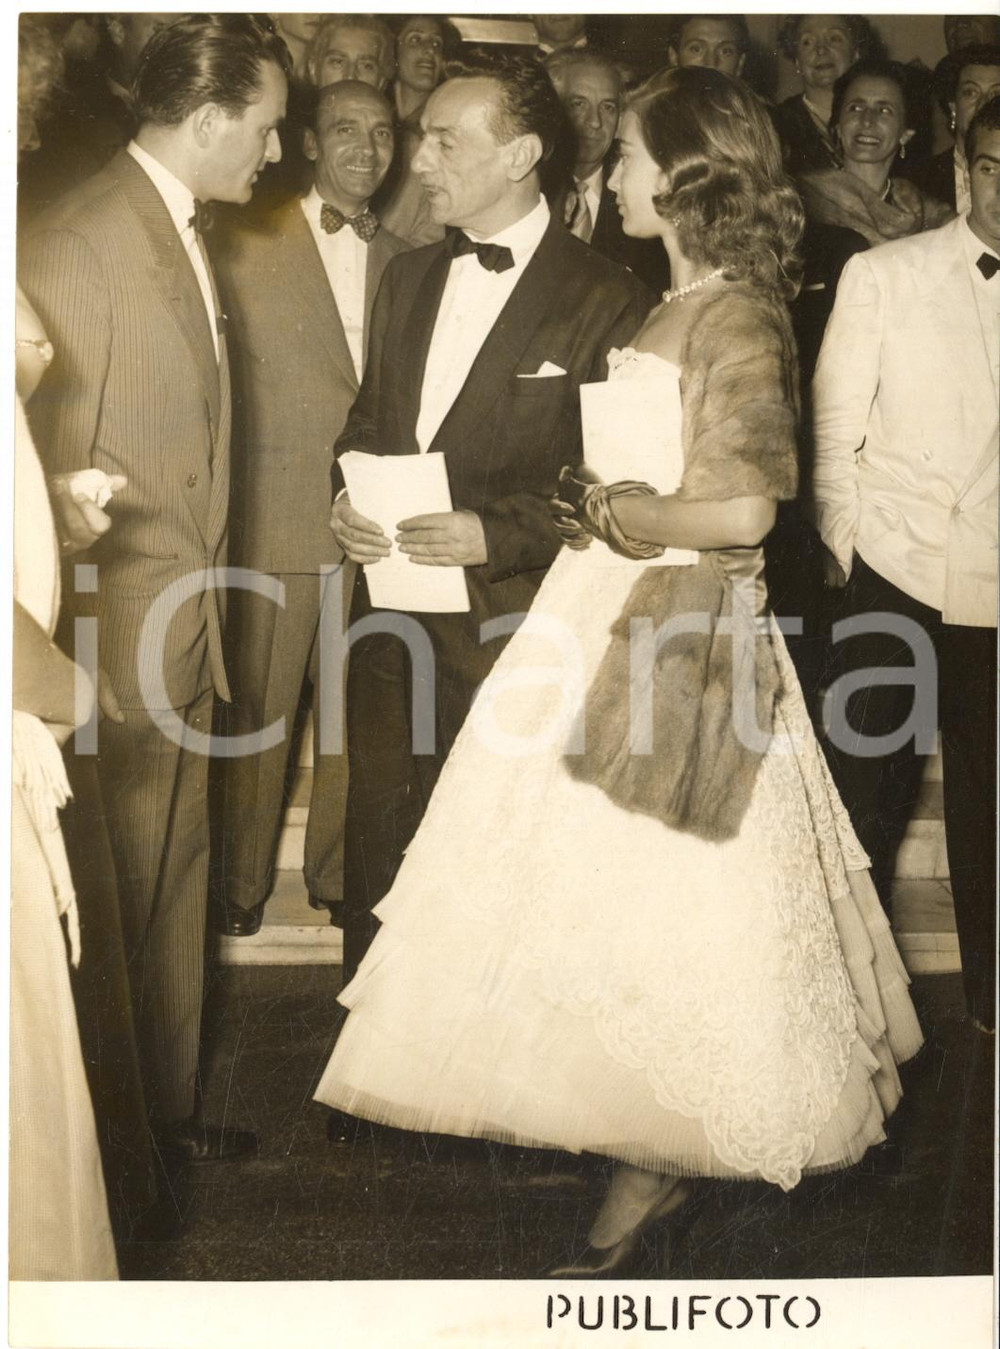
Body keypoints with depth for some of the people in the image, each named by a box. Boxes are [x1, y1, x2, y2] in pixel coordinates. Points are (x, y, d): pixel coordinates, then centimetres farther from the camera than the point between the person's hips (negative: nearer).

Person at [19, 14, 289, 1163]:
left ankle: (168, 1110, 34)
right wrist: (77, 665, -18)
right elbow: (50, 472, -19)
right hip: (118, 648, -9)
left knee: (173, 883, 18)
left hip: (184, 637, 9)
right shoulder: (79, 243, -18)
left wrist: (198, 604, 13)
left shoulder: (181, 231, 11)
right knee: (124, 898, 5)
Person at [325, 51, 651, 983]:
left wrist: (496, 532, -21)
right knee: (375, 840, 14)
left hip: (510, 621, -6)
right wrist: (346, 498, -2)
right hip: (390, 608, 6)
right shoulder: (407, 278, 13)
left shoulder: (605, 302, -8)